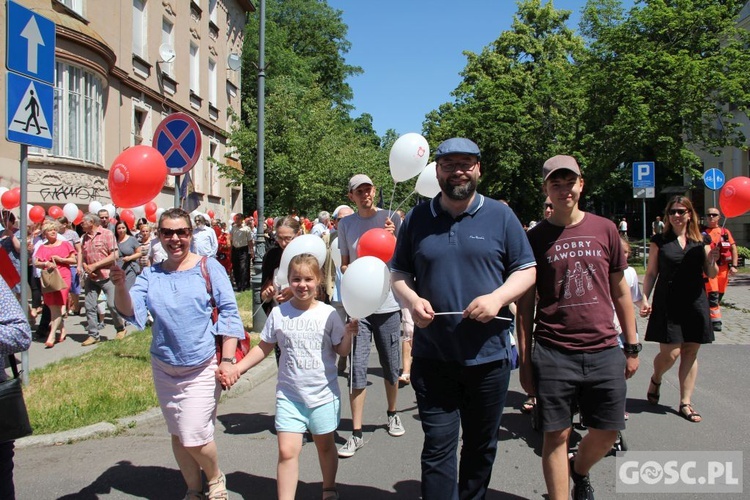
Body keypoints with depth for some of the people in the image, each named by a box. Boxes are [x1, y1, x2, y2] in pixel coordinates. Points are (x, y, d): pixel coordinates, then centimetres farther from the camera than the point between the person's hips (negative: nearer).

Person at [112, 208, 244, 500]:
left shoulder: (208, 267, -8)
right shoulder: (151, 275, 3)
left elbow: (229, 313, -9)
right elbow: (131, 311, -7)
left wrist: (227, 361, -13)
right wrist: (120, 286, -28)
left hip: (203, 367, -4)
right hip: (164, 368, 5)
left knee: (194, 436, -5)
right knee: (177, 435, 16)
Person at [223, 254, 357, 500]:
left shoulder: (328, 314, -6)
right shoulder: (279, 313, -3)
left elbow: (341, 351, -2)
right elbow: (264, 348, 6)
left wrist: (349, 334, -21)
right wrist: (237, 368, 0)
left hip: (324, 393, 0)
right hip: (289, 395, 0)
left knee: (325, 445, 16)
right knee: (287, 451, -7)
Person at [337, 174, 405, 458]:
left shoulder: (391, 218, 1)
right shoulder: (346, 224, 7)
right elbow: (344, 264, 14)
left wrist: (392, 237, -18)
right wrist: (349, 270, -8)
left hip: (388, 303, 0)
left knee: (391, 367, 11)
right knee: (357, 368, -2)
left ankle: (392, 414, 36)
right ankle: (356, 434, 6)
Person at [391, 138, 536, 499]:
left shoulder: (501, 216, 2)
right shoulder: (417, 219, 5)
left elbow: (526, 270, 4)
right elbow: (398, 273, 11)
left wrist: (498, 297, -15)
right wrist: (412, 299, -11)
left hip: (489, 354, 1)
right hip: (432, 357, 0)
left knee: (481, 445, 16)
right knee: (438, 447, 2)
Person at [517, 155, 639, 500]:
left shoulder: (605, 230, 6)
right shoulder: (535, 238, 1)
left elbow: (620, 291, 12)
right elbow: (525, 304, 3)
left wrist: (632, 346, 11)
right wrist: (524, 360, 1)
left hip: (604, 350, 3)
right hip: (553, 353, -2)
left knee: (607, 433, 11)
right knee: (556, 434, 3)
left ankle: (579, 470, 42)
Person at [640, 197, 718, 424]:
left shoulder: (702, 240, 7)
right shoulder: (660, 240, 2)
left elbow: (711, 275, 8)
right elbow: (651, 273, 3)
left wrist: (712, 262, -13)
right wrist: (645, 298, -6)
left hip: (695, 303, 2)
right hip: (667, 304, -2)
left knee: (690, 353, 6)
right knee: (670, 353, -5)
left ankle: (686, 403, 16)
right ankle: (655, 379, 27)